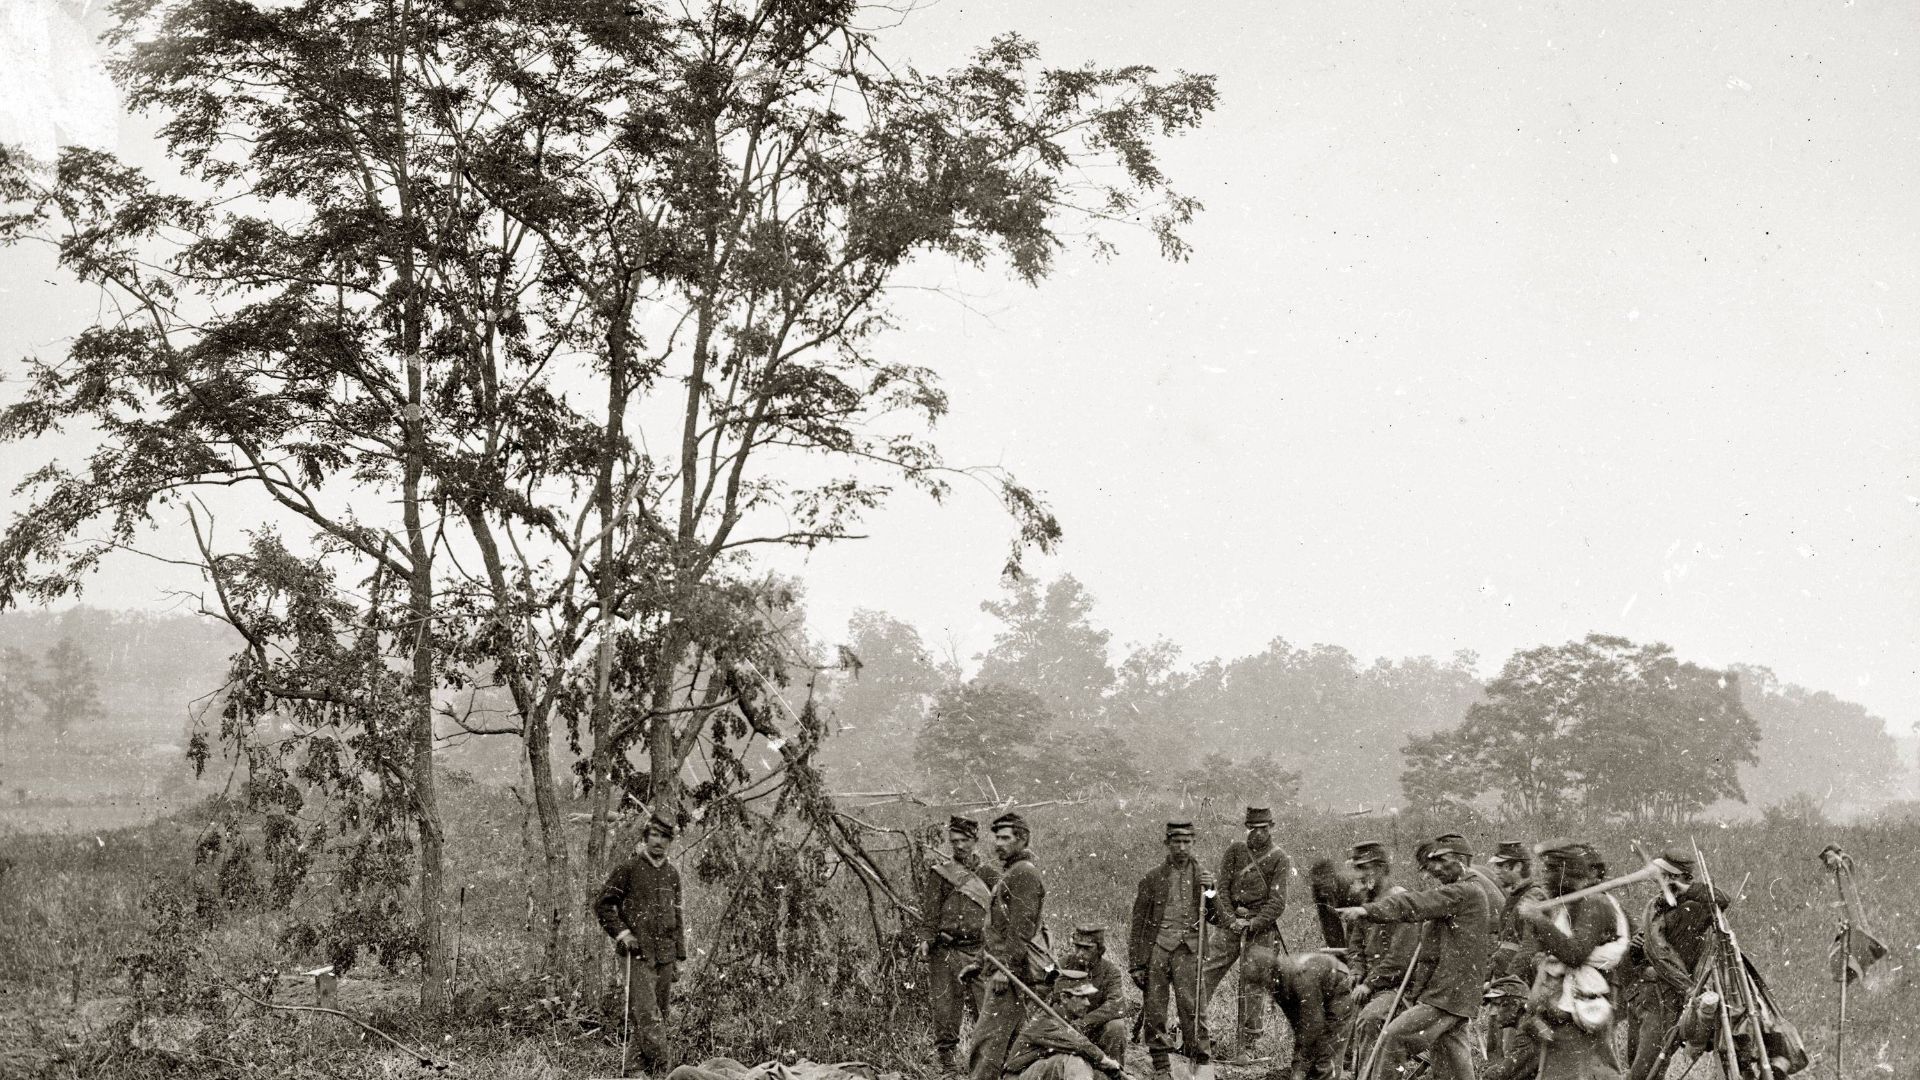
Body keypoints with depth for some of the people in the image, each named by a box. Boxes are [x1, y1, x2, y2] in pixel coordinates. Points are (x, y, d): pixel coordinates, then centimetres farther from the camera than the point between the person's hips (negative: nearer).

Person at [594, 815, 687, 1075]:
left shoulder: (672, 874, 13)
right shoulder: (628, 869, -3)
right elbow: (602, 905, -1)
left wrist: (679, 955, 17)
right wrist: (622, 933, -11)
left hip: (665, 955, 6)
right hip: (638, 954, -6)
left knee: (660, 1013, 8)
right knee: (646, 1013, -15)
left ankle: (646, 1064, 17)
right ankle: (659, 1068, -19)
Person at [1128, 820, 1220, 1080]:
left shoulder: (1202, 876, 12)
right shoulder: (1153, 878, 8)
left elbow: (1217, 918, 9)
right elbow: (1137, 924, 8)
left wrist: (1210, 891, -8)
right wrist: (1136, 964, 3)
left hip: (1188, 951, 0)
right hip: (1156, 949, 0)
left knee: (1191, 1006, -12)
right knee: (1155, 1011, 1)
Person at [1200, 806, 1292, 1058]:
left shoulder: (1279, 859, -1)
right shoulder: (1235, 850, 8)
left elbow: (1277, 902, -7)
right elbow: (1223, 887, 5)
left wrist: (1254, 923, -18)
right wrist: (1230, 918, -9)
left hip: (1261, 927, -3)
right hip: (1232, 923, 3)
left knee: (1253, 985, -1)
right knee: (1204, 972, -6)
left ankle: (1247, 1046, 7)